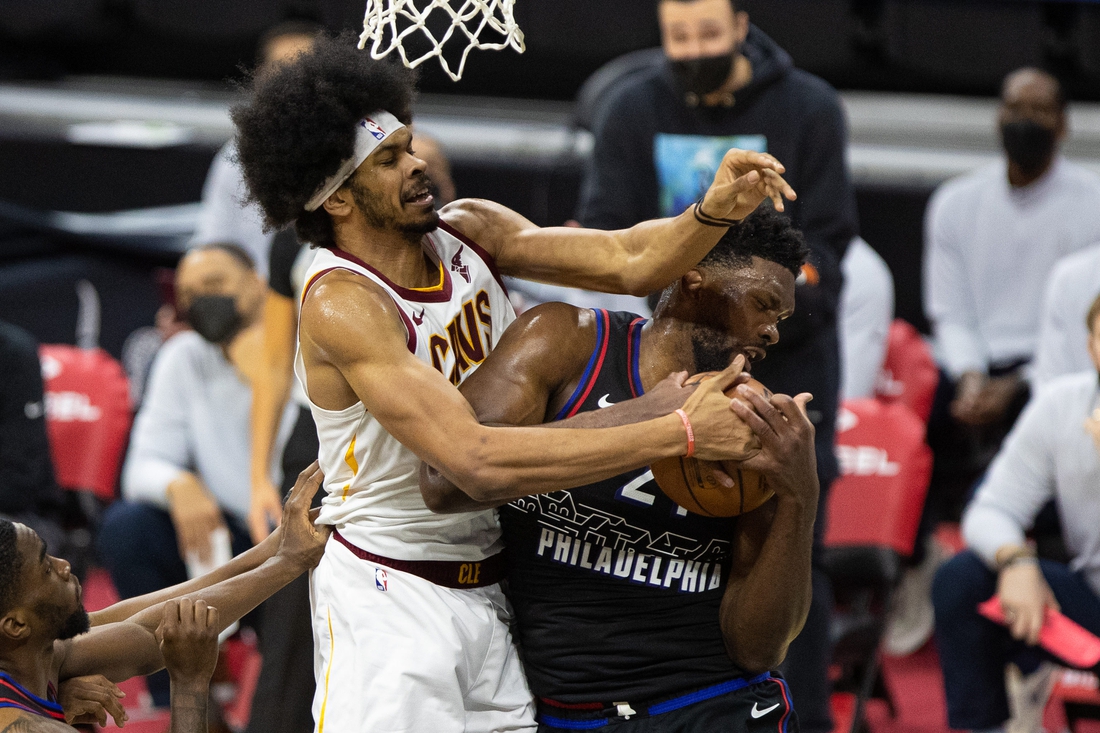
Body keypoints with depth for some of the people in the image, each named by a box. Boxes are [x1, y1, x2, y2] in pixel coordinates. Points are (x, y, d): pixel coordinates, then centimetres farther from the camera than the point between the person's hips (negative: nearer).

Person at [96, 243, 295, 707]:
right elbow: (143, 467, 0)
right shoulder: (185, 358, 6)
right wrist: (178, 484, -23)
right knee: (125, 525, -21)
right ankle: (177, 706, -14)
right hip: (222, 540, 4)